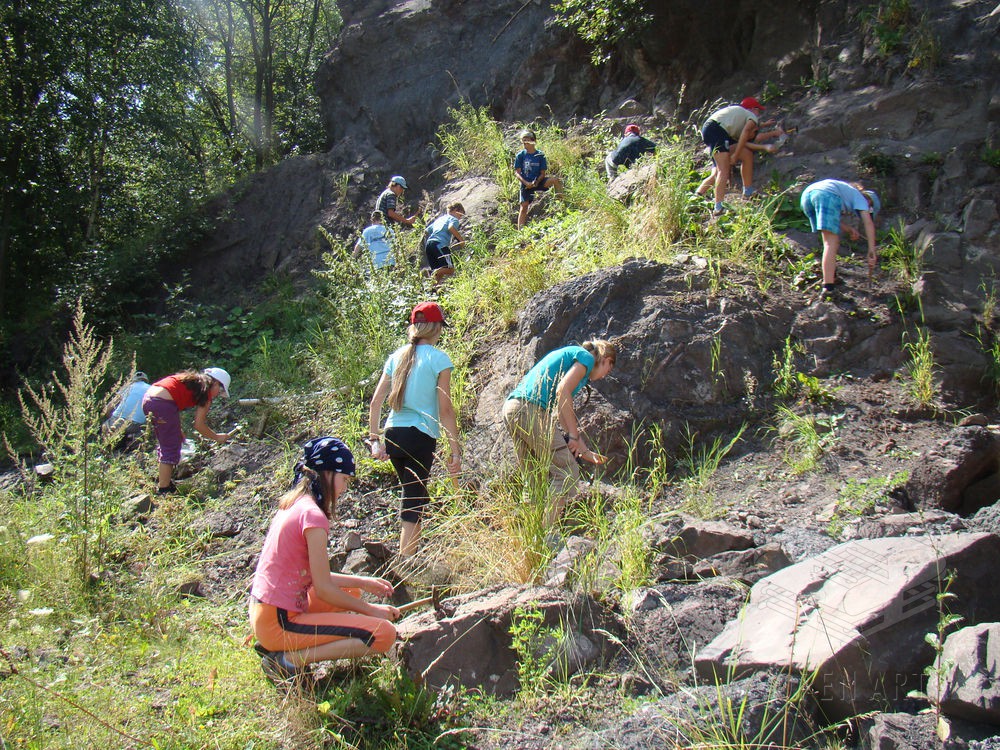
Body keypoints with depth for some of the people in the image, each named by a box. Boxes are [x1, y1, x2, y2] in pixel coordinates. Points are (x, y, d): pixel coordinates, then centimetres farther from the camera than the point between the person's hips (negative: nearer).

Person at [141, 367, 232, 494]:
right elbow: (199, 425, 2)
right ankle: (163, 490, 3)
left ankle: (163, 480, 33)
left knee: (164, 444, 23)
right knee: (171, 448, 1)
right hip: (163, 404, -9)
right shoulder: (206, 391, 5)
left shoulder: (193, 381, 26)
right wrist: (217, 437, 16)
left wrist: (178, 431, 30)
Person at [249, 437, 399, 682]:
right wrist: (370, 609, -2)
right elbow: (323, 589, -15)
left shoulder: (291, 505, 10)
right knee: (384, 633, -13)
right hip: (280, 622, -10)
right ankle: (288, 659, -9)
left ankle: (275, 645, 13)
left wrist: (362, 583, 18)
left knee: (351, 592, 28)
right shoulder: (313, 515, -17)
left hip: (263, 613, 10)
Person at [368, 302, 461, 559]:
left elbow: (375, 402, 8)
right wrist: (455, 451, -5)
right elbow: (446, 410, -8)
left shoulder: (397, 356, 10)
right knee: (414, 501, 0)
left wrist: (375, 439, 13)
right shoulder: (439, 359, -5)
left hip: (392, 434, 6)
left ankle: (406, 555, 29)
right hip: (421, 436, -6)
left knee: (414, 496, 22)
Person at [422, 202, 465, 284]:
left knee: (440, 271, 13)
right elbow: (451, 228, -15)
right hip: (440, 244, -8)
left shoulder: (439, 219, 31)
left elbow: (426, 231, 30)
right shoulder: (454, 219, 9)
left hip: (428, 244, 8)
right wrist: (461, 240, -7)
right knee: (450, 269, -13)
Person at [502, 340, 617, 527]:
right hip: (531, 409, -10)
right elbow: (563, 391, -12)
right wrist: (574, 435, -7)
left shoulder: (569, 354, 31)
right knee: (567, 472, -5)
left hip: (510, 407, 10)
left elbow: (563, 411, 30)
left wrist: (585, 451, 31)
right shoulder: (587, 357, 5)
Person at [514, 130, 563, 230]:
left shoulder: (540, 155, -1)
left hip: (538, 182, 1)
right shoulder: (520, 155, -2)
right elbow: (517, 172, -5)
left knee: (555, 180, -23)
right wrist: (526, 183, -20)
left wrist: (536, 182, -19)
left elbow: (543, 173, 0)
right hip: (526, 183, -1)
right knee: (524, 206, -6)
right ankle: (520, 230, -2)